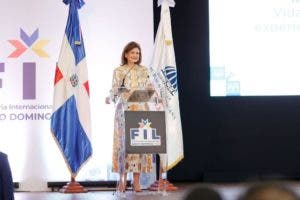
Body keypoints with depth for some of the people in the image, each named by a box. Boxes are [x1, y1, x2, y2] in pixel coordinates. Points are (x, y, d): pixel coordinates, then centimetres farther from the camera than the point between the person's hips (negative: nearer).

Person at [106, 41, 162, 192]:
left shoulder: (144, 71, 12)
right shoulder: (119, 71, 5)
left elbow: (150, 89, 9)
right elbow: (114, 90, -3)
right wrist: (110, 99, -23)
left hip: (141, 110, 2)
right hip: (124, 110, -2)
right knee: (124, 143, -4)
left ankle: (136, 181, 1)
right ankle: (122, 180, 2)